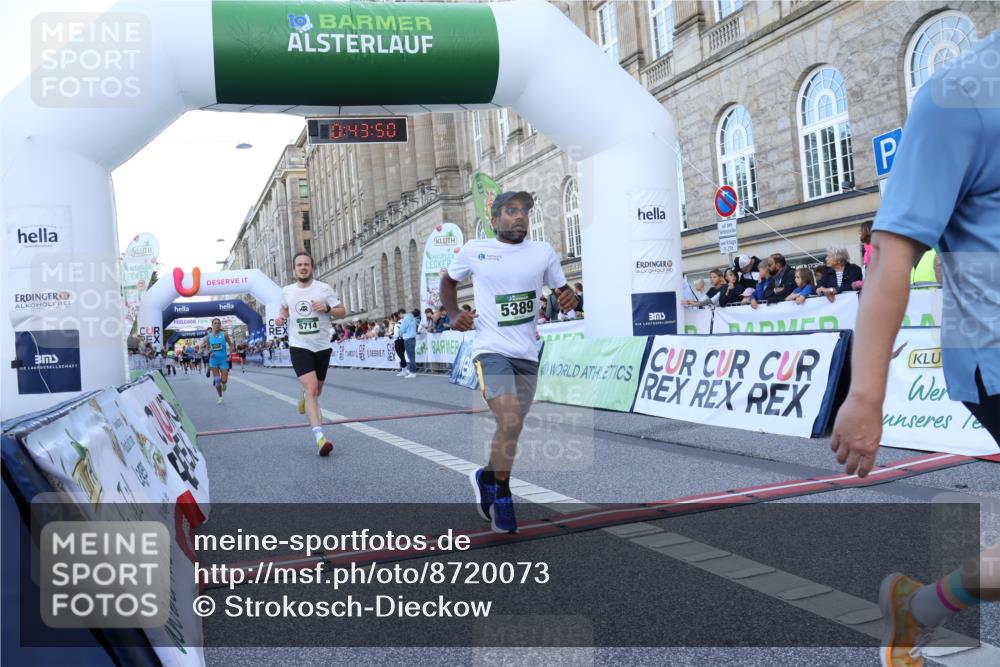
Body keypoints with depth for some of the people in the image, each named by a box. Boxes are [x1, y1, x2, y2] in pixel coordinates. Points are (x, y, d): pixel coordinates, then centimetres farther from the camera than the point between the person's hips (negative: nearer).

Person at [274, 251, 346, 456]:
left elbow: (342, 311, -1)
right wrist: (281, 318, 2)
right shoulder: (286, 291, 4)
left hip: (322, 347, 1)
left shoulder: (324, 289, -3)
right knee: (312, 389, -18)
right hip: (299, 347, -1)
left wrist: (327, 308, -20)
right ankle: (319, 437, -22)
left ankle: (304, 396, 56)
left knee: (316, 390, 18)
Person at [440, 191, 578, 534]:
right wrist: (454, 315, 1)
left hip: (527, 354, 4)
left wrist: (569, 298, -12)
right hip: (492, 350, -4)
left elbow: (562, 290, 12)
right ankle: (501, 498, -1)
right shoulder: (474, 250, 0)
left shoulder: (543, 252, 4)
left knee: (512, 427, 13)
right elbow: (448, 281, 17)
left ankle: (487, 476, 40)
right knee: (510, 422, -21)